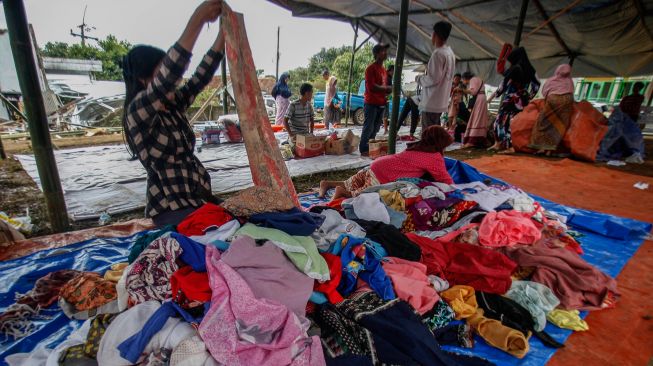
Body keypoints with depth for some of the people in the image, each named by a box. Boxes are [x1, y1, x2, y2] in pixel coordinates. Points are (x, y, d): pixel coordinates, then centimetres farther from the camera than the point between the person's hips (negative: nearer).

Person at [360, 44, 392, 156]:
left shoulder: (383, 69, 18)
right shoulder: (371, 68, -9)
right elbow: (371, 86, -17)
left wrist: (388, 91, 3)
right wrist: (387, 88, -12)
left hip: (381, 104, 8)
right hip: (371, 103, -8)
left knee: (376, 128, 11)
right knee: (368, 128, -7)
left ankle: (371, 148, 19)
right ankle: (363, 150, -1)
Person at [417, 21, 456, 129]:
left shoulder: (438, 53, -16)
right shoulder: (450, 52, 13)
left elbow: (434, 79, -19)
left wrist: (420, 78, -3)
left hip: (431, 102, -10)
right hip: (441, 101, 10)